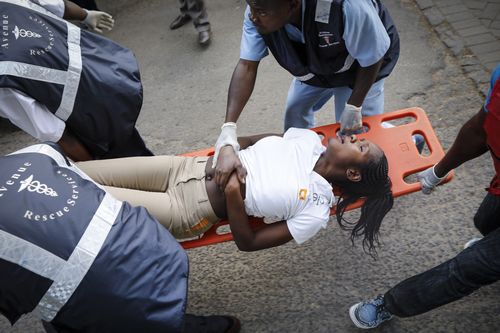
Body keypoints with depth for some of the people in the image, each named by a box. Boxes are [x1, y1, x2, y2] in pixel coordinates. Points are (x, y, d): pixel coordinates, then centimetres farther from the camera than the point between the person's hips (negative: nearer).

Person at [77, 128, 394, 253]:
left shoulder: (316, 209, -11)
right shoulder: (309, 140, 3)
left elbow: (248, 243, -12)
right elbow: (247, 141, 14)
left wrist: (232, 194, -22)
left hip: (186, 211, -5)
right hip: (188, 165, 6)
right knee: (76, 174, 2)